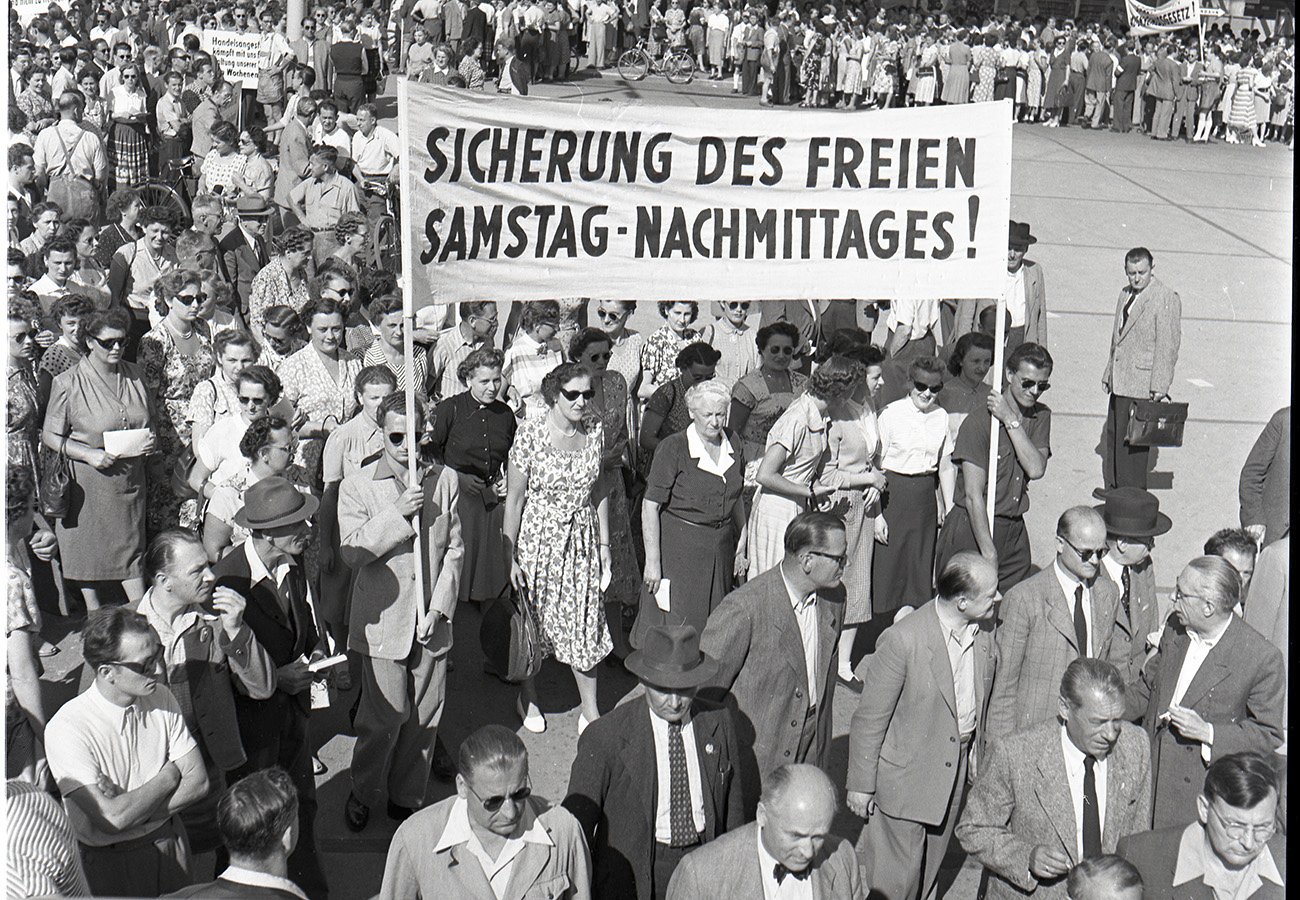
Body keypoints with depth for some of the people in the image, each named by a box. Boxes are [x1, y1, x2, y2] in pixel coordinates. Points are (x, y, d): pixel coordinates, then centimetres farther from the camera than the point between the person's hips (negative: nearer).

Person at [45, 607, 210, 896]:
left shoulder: (161, 698, -7)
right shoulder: (67, 728, -24)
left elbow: (198, 781, -8)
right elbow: (111, 819, -28)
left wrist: (134, 810, -21)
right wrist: (170, 774, -16)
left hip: (169, 846, 5)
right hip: (107, 865, -4)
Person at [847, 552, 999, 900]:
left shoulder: (985, 630, -7)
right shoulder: (903, 640, -26)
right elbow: (869, 718, -17)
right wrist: (861, 784, -10)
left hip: (958, 770, 6)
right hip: (905, 778, -6)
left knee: (929, 871, 21)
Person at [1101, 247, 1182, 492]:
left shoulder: (1166, 299, -13)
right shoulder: (1125, 294, 14)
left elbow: (1167, 346, -16)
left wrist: (1159, 388, -18)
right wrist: (1108, 372, 22)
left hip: (1142, 387, -8)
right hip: (1120, 381, 8)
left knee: (1131, 442, -5)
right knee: (1112, 437, 15)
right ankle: (1113, 488, 27)